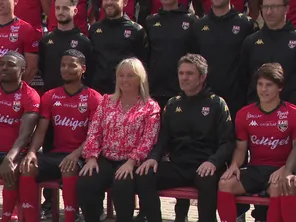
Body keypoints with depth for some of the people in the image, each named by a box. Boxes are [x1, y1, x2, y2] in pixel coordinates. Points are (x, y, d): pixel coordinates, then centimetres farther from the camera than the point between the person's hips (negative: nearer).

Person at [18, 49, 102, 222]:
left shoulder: (94, 98, 0)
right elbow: (41, 131, 6)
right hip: (55, 154, 4)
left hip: (80, 156, -4)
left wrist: (76, 154, -26)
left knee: (69, 169, -38)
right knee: (27, 168, -24)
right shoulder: (50, 96, 13)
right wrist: (32, 152, -15)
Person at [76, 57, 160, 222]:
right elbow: (94, 132, 9)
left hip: (131, 163, -3)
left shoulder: (150, 106, 5)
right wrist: (91, 157, -7)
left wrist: (131, 162, -20)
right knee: (84, 183, -26)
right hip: (105, 159, 3)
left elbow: (148, 140, -6)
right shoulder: (107, 101, 16)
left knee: (122, 186, -35)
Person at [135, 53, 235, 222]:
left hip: (204, 167, -4)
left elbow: (228, 142, -3)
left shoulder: (217, 103, 3)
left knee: (207, 180, -38)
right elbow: (163, 138, 16)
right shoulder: (172, 104, 16)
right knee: (144, 176, -22)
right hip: (177, 166, 4)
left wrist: (213, 162, -23)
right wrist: (153, 157, -7)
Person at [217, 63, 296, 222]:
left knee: (277, 188, -38)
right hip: (255, 169, 4)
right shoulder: (245, 114, 8)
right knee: (225, 183, -23)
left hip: (280, 169, -4)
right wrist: (234, 165, -10)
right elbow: (241, 148, 11)